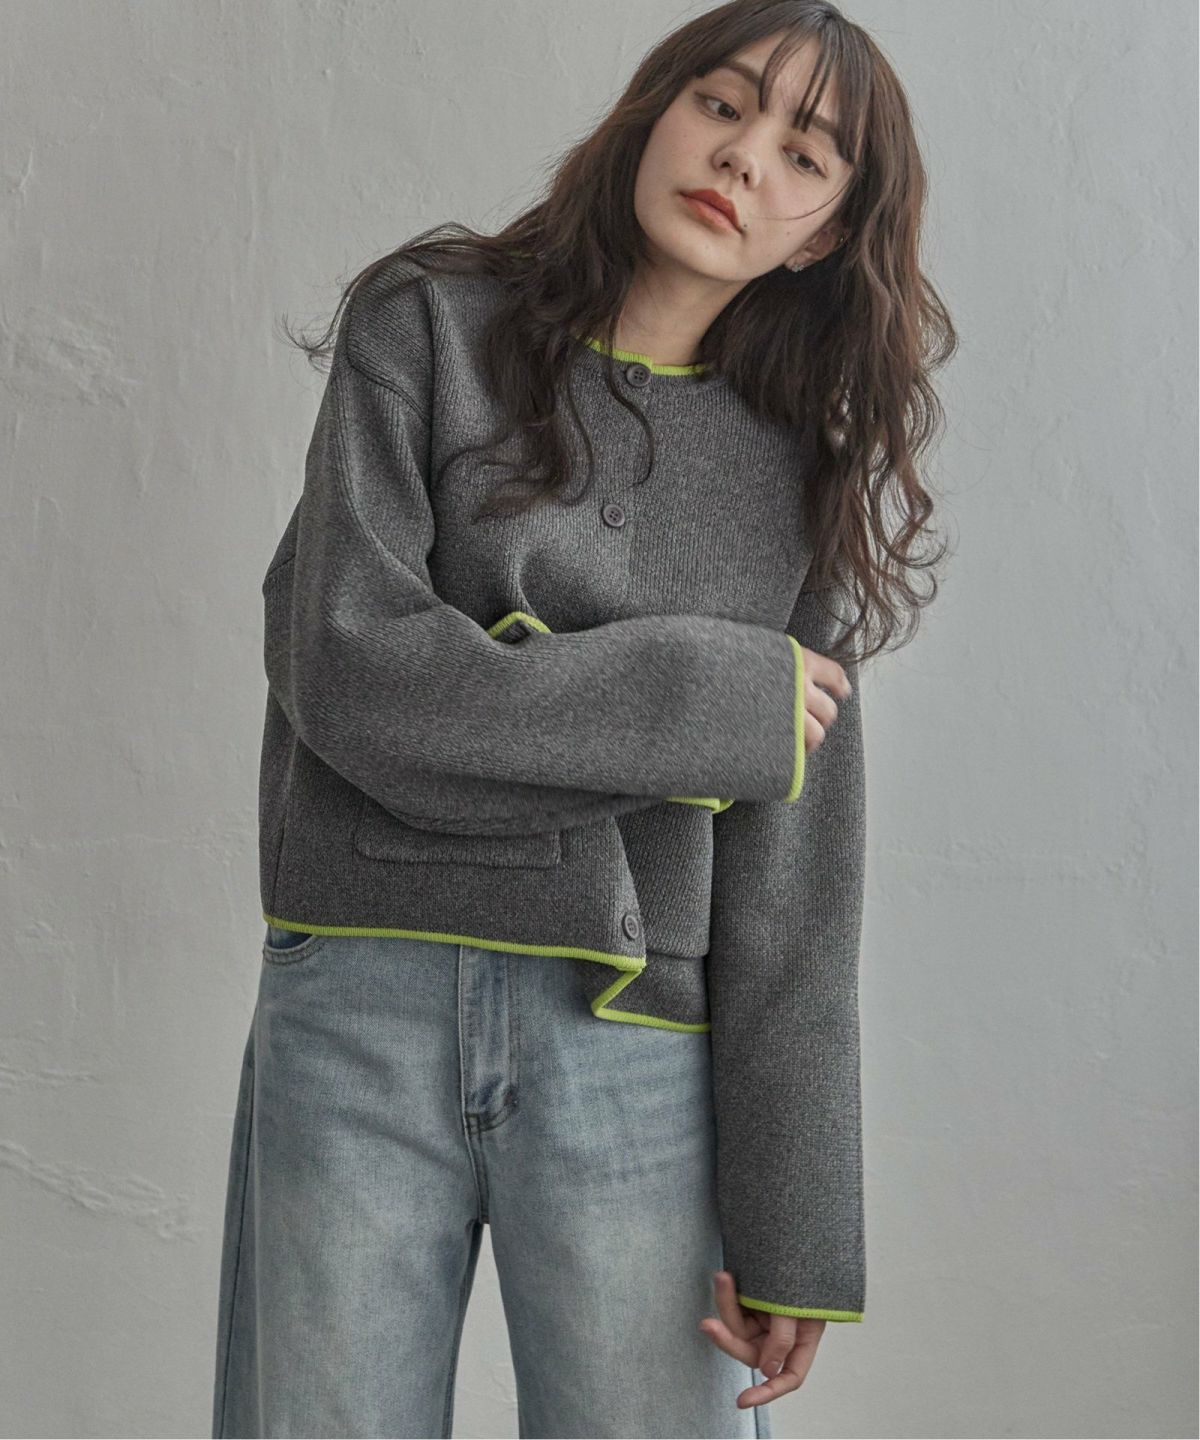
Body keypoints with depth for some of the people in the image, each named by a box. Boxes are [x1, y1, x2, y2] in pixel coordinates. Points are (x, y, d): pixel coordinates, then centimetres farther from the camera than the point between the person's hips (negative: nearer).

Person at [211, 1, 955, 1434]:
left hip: (639, 1045, 1)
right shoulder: (432, 326, 4)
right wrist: (711, 701, -8)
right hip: (364, 1009, -1)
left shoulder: (799, 473, 8)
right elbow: (346, 669, -10)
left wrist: (791, 1230, -1)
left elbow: (795, 874, 4)